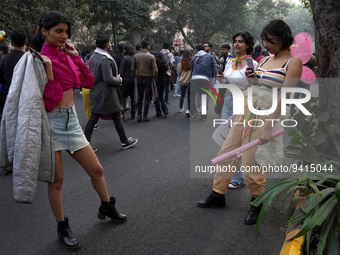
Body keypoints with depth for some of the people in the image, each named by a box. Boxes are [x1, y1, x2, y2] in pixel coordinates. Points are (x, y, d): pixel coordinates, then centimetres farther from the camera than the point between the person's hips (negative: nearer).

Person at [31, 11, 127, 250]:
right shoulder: (41, 59, -12)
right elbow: (50, 99, -18)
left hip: (71, 119, 6)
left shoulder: (66, 56, 9)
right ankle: (63, 227, 20)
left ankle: (107, 207, 35)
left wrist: (75, 56, 2)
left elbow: (88, 81, 8)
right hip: (51, 121, -6)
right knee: (56, 179, 4)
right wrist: (48, 70, -27)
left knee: (96, 169, 12)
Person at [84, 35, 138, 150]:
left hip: (95, 92, 8)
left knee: (93, 118, 9)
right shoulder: (105, 59, -20)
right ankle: (125, 141, 18)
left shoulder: (93, 57, 8)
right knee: (117, 117, 6)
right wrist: (119, 80, -6)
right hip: (106, 93, -8)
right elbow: (108, 79, -24)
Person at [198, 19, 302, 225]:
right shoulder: (265, 60, 13)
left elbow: (283, 97, -16)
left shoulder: (293, 62, -9)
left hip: (266, 115, -7)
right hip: (246, 108, 7)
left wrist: (269, 128, -21)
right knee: (226, 153, 10)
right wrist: (251, 79, 1)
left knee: (250, 165, -4)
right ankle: (218, 195, 27)